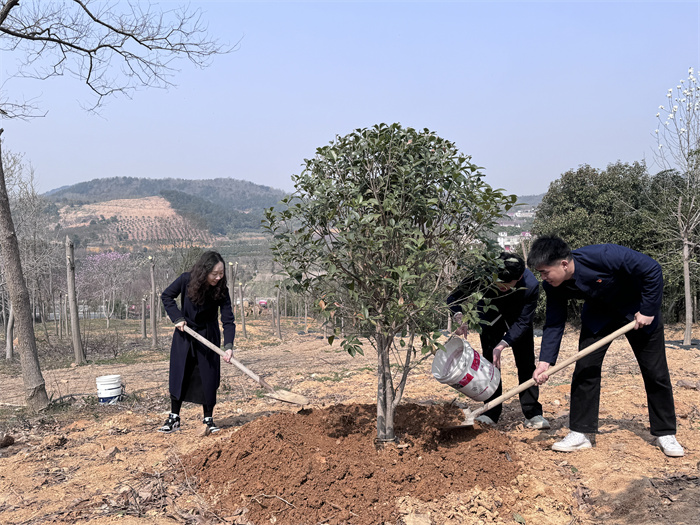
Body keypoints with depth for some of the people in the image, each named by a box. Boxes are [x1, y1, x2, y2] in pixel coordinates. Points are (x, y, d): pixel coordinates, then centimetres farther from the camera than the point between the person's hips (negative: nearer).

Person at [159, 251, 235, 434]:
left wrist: (229, 346, -36)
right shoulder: (186, 280, -20)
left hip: (208, 336, -1)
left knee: (208, 377, 0)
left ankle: (208, 419, 12)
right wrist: (177, 317, -15)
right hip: (184, 334, 1)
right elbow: (166, 296, -3)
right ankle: (174, 418, 14)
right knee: (178, 375, 3)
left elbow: (228, 320, -23)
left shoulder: (221, 291, -21)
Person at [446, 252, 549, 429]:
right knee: (490, 361, -4)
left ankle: (533, 414, 2)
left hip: (517, 316, 0)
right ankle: (491, 413, 3)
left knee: (526, 361, -6)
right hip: (491, 315, 1)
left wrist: (501, 346, -38)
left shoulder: (531, 285, -38)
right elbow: (454, 298, -26)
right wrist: (460, 319, -47)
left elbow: (523, 322, -27)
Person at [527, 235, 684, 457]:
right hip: (599, 314, 4)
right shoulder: (553, 286, -20)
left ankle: (666, 434, 18)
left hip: (638, 311, -3)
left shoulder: (603, 256, -39)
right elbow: (554, 324, -13)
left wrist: (648, 311, -24)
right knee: (585, 369, -7)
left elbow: (652, 270, -29)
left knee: (655, 372, 2)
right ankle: (580, 433, 2)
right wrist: (545, 361, -25)